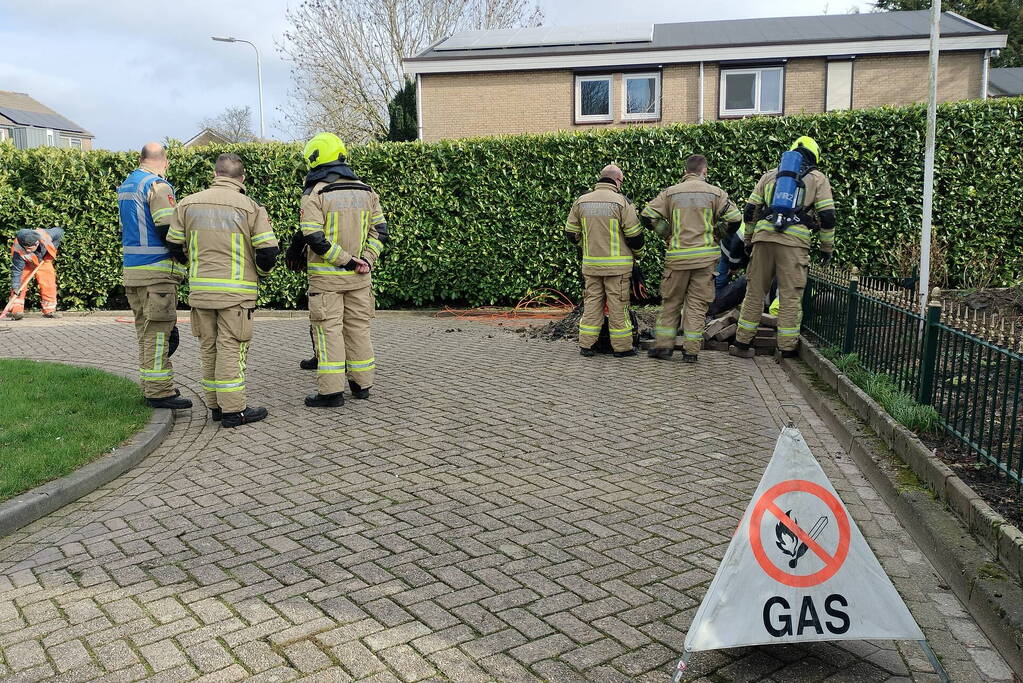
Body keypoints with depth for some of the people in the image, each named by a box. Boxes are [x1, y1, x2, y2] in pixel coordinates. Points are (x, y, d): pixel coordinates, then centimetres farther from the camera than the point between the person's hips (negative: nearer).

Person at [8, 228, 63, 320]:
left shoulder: (45, 236, -38)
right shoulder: (18, 251, -39)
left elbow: (59, 232, -17)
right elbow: (16, 270, -31)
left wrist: (52, 249, -17)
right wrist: (15, 286, -35)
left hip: (43, 261, 2)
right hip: (25, 264, -2)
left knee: (49, 284, -6)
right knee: (20, 283, -19)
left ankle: (49, 311, 3)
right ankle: (17, 310, -16)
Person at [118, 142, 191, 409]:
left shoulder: (125, 186, 16)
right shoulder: (158, 186, -12)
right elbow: (168, 230, -19)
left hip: (132, 268, 9)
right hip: (157, 269, -9)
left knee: (145, 330, 14)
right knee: (158, 331, -5)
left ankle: (151, 386, 21)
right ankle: (159, 391, -3)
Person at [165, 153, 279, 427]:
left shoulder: (188, 204, 6)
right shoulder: (251, 208, -7)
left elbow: (175, 247, 10)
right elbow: (268, 251, -8)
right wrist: (260, 272, 13)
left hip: (199, 290, 4)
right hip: (236, 291, -4)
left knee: (208, 348, 14)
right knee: (231, 348, 0)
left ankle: (215, 405, 21)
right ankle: (233, 410, 2)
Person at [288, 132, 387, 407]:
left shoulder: (315, 194, -9)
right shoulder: (366, 192, 8)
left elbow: (314, 238, -17)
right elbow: (380, 230, 6)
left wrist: (346, 260, -14)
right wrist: (366, 260, -1)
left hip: (326, 276, -5)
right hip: (359, 278, 5)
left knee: (328, 329, 0)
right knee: (359, 327, 13)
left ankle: (331, 390, 0)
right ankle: (362, 384, 21)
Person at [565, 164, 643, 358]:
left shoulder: (581, 202, 5)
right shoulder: (621, 202, -9)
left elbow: (571, 232, 11)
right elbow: (634, 234, -8)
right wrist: (638, 254, 10)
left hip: (590, 263, 4)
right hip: (617, 264, -4)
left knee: (592, 303, 11)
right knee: (618, 305, 2)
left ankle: (586, 345, 11)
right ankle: (622, 347, 9)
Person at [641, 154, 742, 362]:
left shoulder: (671, 192, 3)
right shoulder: (715, 193, 2)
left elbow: (648, 214, -1)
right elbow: (735, 218, -2)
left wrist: (667, 235, 11)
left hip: (678, 256, 1)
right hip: (706, 256, 0)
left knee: (671, 302, 12)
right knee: (697, 304, 5)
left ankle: (663, 345, 12)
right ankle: (691, 350, 4)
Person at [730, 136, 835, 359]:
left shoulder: (770, 175, 19)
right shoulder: (818, 179, 12)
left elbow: (750, 210, 16)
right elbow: (827, 216, 4)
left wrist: (749, 239, 25)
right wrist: (827, 247, 13)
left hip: (764, 236, 3)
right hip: (794, 241, -2)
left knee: (755, 292, 8)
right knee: (790, 295, 2)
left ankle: (742, 343, 10)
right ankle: (787, 347, 3)